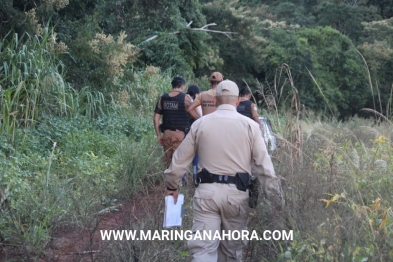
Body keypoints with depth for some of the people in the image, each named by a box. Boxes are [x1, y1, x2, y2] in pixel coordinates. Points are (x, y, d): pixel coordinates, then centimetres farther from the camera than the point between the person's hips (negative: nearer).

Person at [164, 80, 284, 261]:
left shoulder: (200, 124, 4)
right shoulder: (249, 125, 1)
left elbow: (180, 158, 10)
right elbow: (264, 164, -2)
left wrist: (172, 185, 24)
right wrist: (276, 197, 2)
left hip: (207, 191, 0)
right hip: (237, 193, 0)